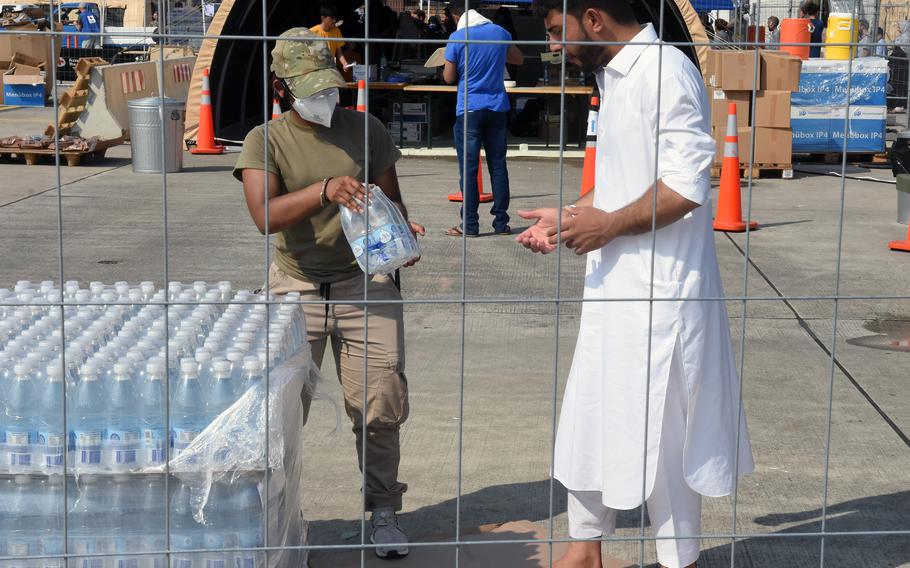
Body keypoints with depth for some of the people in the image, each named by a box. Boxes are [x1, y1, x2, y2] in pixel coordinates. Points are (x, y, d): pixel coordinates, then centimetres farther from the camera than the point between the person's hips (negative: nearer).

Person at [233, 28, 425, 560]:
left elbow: (389, 200, 10)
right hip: (296, 286, -1)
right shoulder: (266, 141, -3)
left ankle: (382, 510, 13)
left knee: (381, 404, -4)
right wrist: (325, 191, -33)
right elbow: (265, 214, -18)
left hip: (364, 282, 1)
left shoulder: (365, 129, 4)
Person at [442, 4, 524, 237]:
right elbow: (519, 59, 20)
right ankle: (501, 222, 11)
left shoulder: (457, 38, -8)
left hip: (469, 109, -4)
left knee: (468, 168, 0)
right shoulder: (500, 33, 4)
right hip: (497, 107, 4)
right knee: (498, 165, 9)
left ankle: (469, 225, 0)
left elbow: (449, 78, -2)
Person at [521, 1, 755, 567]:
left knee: (661, 434, 3)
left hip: (659, 292, -9)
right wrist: (567, 217, 11)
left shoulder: (666, 71, -18)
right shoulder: (615, 76, 12)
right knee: (589, 417, 16)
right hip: (615, 286, 9)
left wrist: (608, 225, -16)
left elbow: (685, 187, -24)